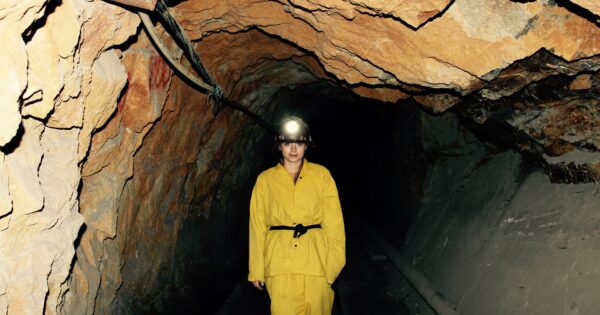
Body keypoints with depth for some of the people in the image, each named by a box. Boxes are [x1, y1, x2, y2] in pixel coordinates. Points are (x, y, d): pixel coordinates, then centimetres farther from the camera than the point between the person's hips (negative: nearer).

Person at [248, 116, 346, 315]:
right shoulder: (265, 179, 5)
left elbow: (333, 222, 4)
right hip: (279, 263, 0)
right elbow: (257, 226, 7)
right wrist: (256, 269, 5)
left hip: (315, 260, 0)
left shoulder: (321, 175, 5)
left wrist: (334, 261, -3)